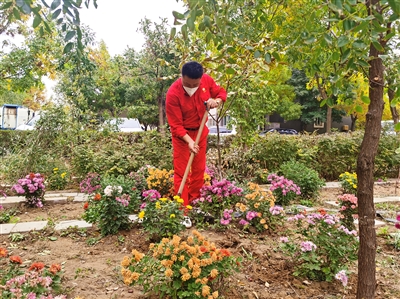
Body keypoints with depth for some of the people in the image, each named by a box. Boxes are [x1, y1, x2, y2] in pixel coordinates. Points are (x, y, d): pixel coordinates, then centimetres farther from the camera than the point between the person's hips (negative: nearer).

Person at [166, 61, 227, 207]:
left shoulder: (207, 80, -15)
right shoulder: (173, 94, -27)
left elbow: (221, 92, 3)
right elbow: (176, 125, -24)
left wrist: (216, 100, -20)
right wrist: (189, 141, -36)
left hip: (201, 131, 5)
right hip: (182, 134, -5)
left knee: (199, 169, 14)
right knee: (181, 172, -3)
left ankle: (195, 202, 30)